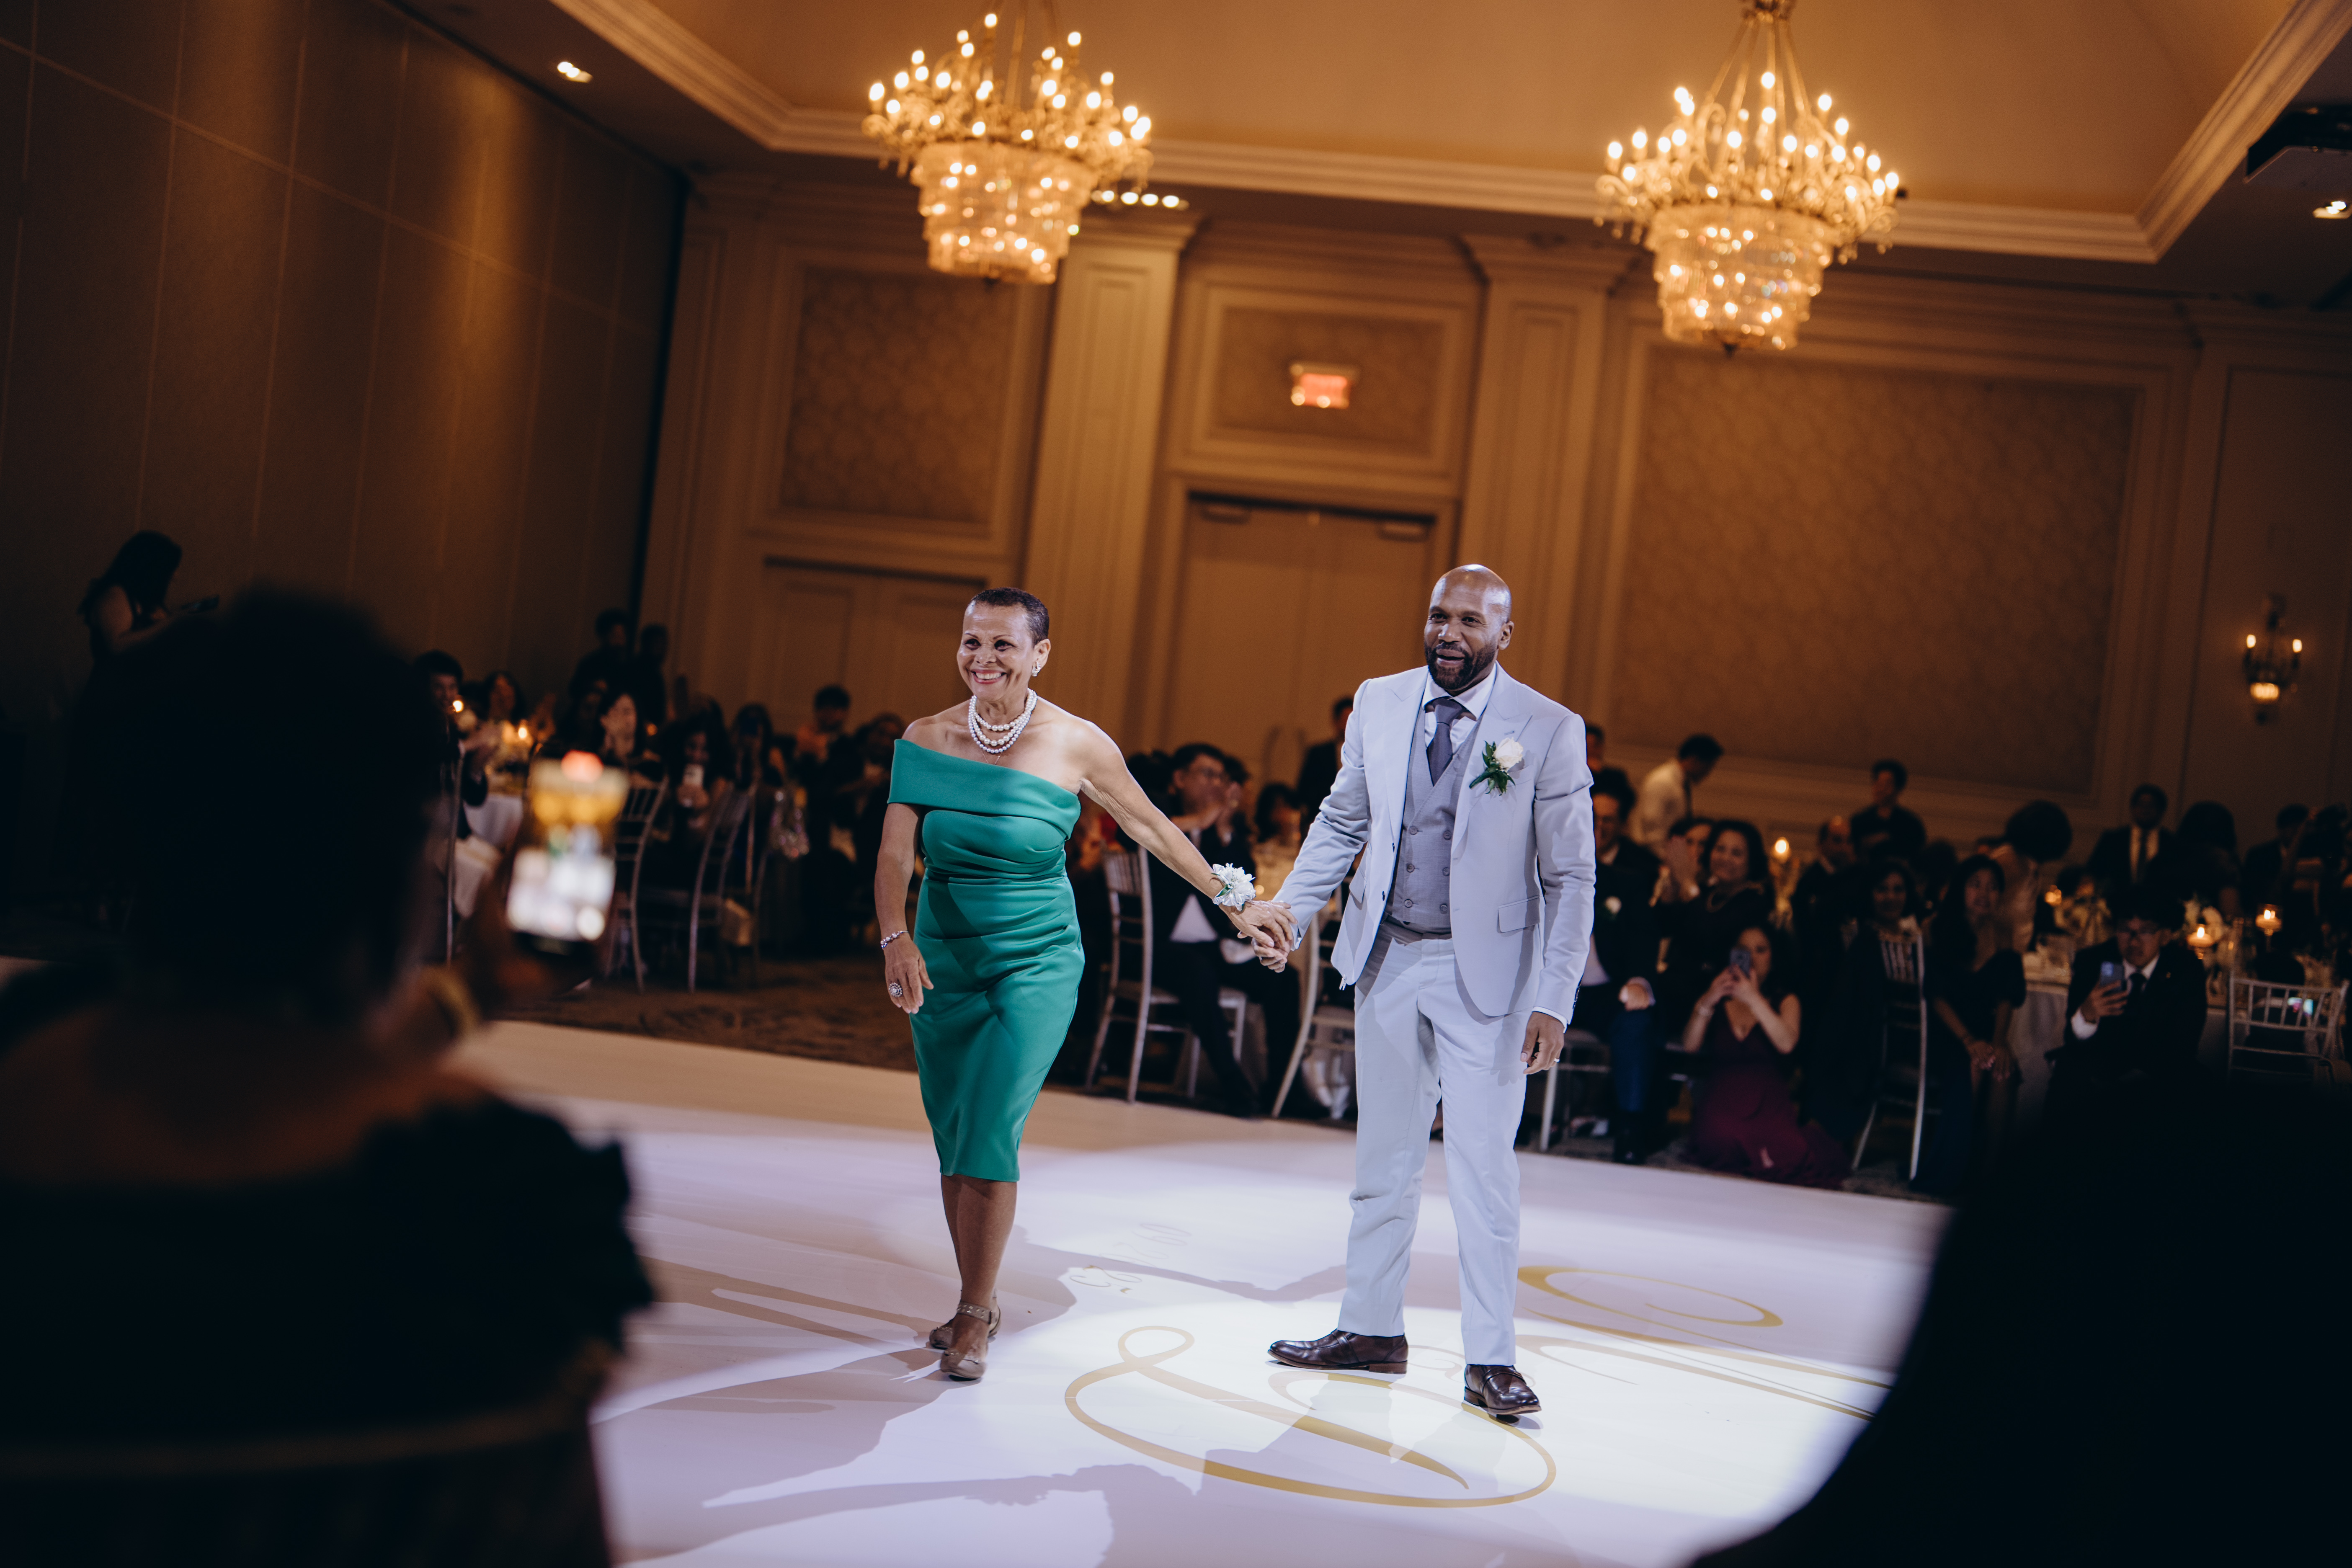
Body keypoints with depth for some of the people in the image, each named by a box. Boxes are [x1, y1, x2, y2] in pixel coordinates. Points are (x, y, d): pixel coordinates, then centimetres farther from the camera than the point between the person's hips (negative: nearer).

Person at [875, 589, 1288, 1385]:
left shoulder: (1077, 745, -8)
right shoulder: (927, 739, -5)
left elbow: (1152, 826, 5)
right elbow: (894, 856, -11)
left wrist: (1234, 903, 10)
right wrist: (897, 938, -30)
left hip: (1036, 964, -3)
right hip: (942, 961, 3)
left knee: (990, 1133, -13)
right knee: (951, 1140, 9)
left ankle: (975, 1318, 1)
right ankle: (978, 1302, 25)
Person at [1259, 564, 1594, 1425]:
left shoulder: (1549, 730, -9)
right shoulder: (1379, 704, 2)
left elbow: (1571, 877, -7)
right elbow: (1341, 822, 13)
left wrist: (1553, 1000, -13)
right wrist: (1287, 910, -1)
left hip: (1486, 971, -4)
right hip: (1390, 959, 4)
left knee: (1482, 1166, -3)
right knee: (1383, 1156, 13)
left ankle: (1490, 1361, 7)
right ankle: (1372, 1329, 25)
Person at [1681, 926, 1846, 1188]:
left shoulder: (1785, 1000, 13)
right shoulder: (1717, 997, 15)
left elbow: (1787, 1044, -9)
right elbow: (1689, 1045, -1)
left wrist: (1754, 999, -18)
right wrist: (1708, 1002, -15)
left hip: (1767, 1098, -2)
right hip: (1722, 1095, 2)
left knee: (1791, 1154, -21)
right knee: (1720, 1139, -21)